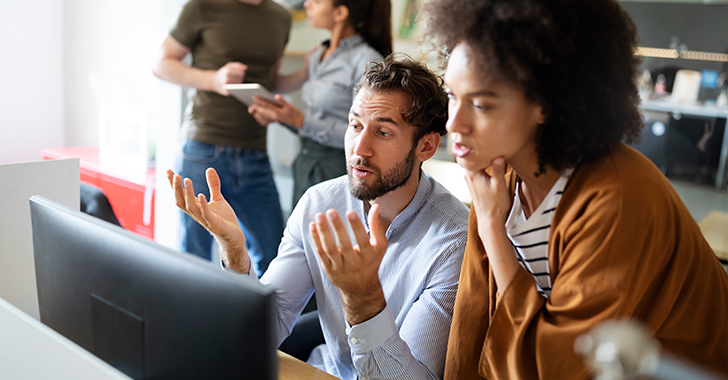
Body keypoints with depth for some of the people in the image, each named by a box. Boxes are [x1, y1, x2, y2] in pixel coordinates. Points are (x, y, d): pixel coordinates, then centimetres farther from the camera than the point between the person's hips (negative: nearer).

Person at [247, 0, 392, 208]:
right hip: (305, 167, 8)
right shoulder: (318, 55, 12)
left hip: (338, 170, -8)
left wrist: (300, 120, -20)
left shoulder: (367, 60, -13)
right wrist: (279, 116, 0)